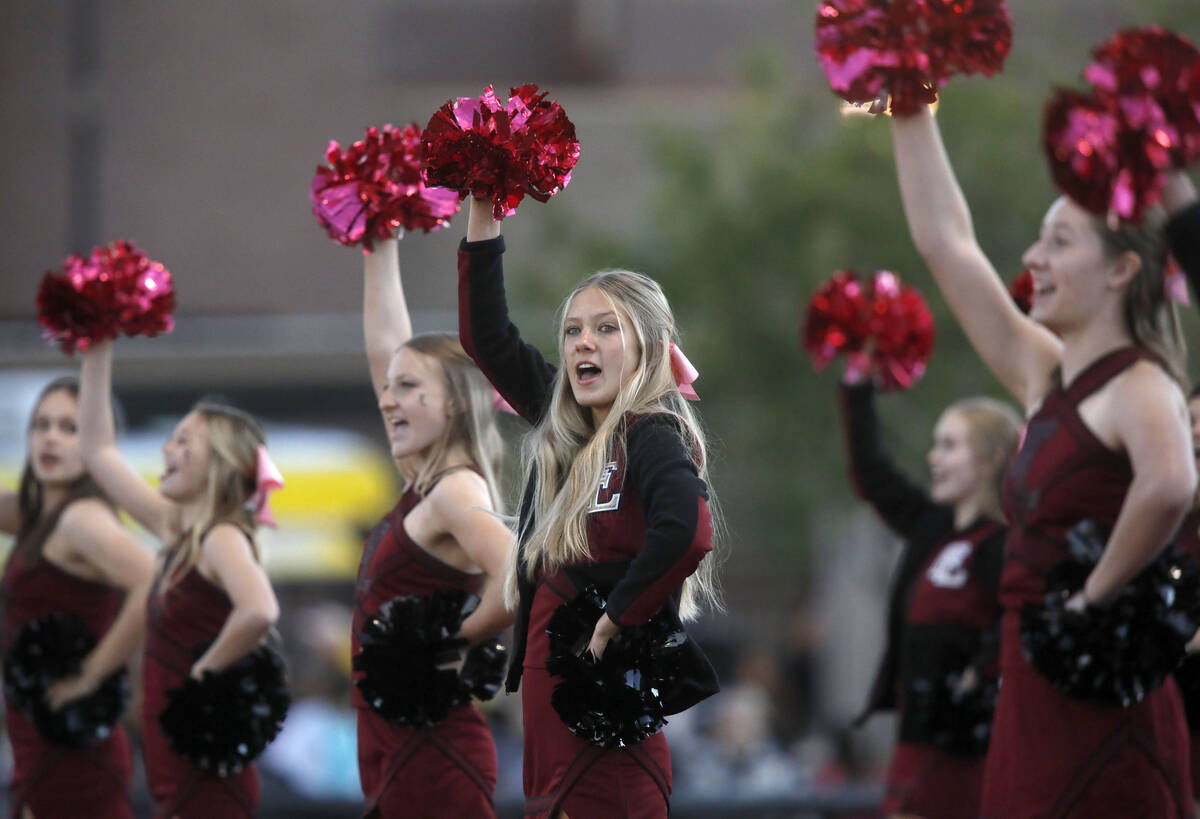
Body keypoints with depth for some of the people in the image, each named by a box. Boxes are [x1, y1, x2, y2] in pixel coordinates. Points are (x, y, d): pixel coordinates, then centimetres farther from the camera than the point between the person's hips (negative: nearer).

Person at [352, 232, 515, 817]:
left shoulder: (458, 491, -11)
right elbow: (385, 348, 21)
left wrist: (458, 640, -16)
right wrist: (380, 251, 23)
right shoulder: (422, 489, 13)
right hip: (396, 751, 9)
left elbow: (518, 580, -31)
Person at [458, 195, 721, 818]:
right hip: (548, 695, 8)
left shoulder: (653, 437, -10)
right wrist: (483, 216, 14)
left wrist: (614, 619, -21)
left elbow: (686, 532, -30)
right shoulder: (564, 429, 13)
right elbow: (486, 338, 20)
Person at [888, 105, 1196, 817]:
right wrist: (910, 113, 22)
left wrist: (1098, 594, -24)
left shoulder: (1139, 389, -10)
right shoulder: (1046, 379, 15)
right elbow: (945, 241, 21)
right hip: (1037, 710, 8)